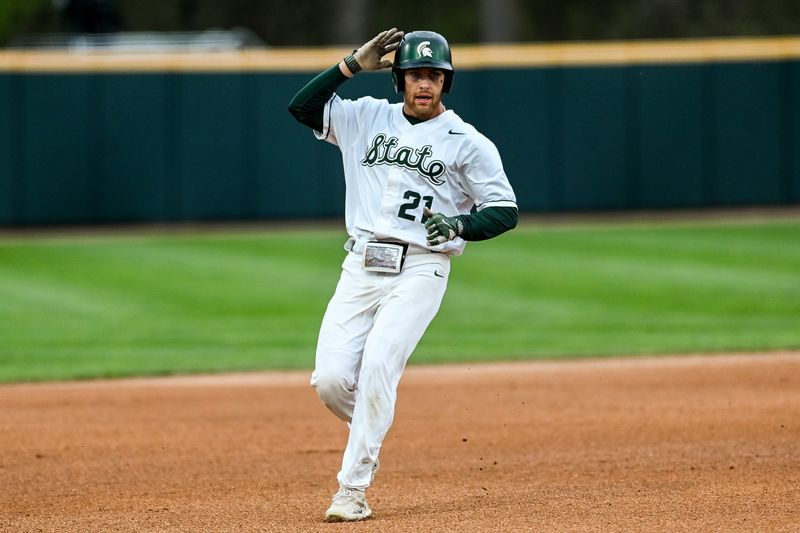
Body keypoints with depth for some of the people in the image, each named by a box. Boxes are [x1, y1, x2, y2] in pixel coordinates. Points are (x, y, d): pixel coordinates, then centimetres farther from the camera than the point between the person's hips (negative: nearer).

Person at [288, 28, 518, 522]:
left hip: (419, 271, -4)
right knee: (331, 379, -9)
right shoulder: (368, 118, 13)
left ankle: (353, 489, -15)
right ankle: (370, 434, 24)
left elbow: (505, 211, 0)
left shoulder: (468, 142, 2)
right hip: (360, 267, 4)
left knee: (378, 366, -21)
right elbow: (302, 106, 5)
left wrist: (459, 225, -19)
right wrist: (354, 64, -2)